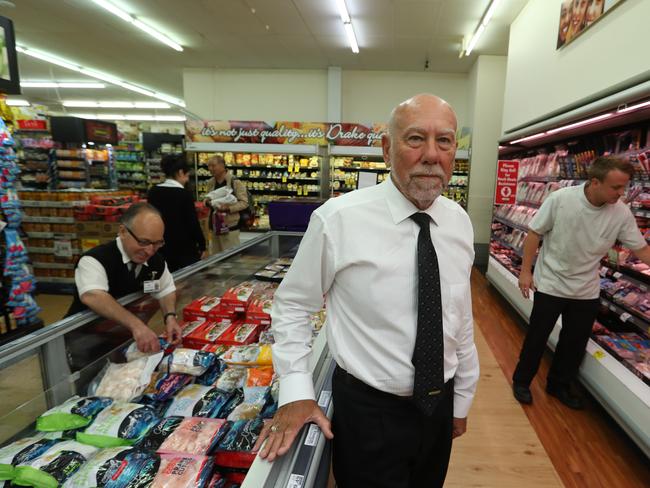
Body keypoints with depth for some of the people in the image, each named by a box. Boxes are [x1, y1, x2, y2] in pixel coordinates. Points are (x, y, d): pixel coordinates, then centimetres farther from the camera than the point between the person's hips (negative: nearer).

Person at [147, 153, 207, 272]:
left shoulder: (153, 192, 2)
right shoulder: (184, 194, -15)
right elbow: (193, 223, -14)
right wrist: (202, 246, -3)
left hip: (161, 247, 6)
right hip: (184, 248, -6)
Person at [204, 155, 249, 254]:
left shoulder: (235, 182, -12)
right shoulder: (211, 182, 8)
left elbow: (244, 202, -12)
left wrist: (228, 208, -25)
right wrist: (207, 202, -3)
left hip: (230, 225, -7)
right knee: (215, 256, 16)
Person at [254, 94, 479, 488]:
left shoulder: (460, 222, -4)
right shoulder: (338, 219, -20)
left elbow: (462, 318, 5)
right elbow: (292, 305, -8)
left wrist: (462, 399, 12)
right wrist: (295, 391, -15)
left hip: (440, 405, 6)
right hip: (368, 409, -5)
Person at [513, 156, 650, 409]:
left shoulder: (622, 213, -10)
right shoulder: (560, 199, -20)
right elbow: (534, 233, -11)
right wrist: (525, 271, -11)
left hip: (586, 290, 4)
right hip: (550, 284, -3)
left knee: (575, 341, 14)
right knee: (537, 337, 7)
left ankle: (559, 385, 36)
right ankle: (521, 381, 27)